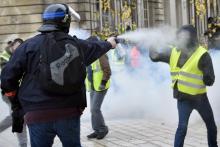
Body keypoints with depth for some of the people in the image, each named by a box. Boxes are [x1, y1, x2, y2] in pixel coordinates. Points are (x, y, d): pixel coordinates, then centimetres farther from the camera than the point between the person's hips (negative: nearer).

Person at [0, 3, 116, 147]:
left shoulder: (29, 45, -3)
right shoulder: (76, 44, 6)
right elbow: (96, 47, 29)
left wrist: (16, 100, 13)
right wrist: (109, 43, 52)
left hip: (39, 115, -2)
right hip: (70, 112, 2)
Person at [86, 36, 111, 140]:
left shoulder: (101, 56, -16)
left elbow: (107, 71, -19)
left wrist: (103, 83, -21)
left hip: (100, 87, -9)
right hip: (93, 87, 9)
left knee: (95, 109, -12)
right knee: (93, 109, 10)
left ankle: (103, 129, 4)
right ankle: (97, 131, 17)